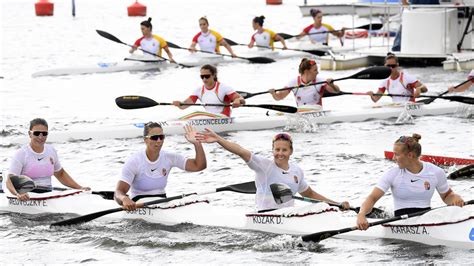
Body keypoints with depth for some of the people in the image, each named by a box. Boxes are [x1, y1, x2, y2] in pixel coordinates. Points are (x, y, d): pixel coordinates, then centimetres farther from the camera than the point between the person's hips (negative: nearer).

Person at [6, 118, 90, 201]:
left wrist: (80, 188, 17)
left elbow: (61, 174, 28)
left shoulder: (51, 151, 12)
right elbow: (10, 181, -14)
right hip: (28, 197, -5)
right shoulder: (21, 154, -6)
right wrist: (18, 194, -36)